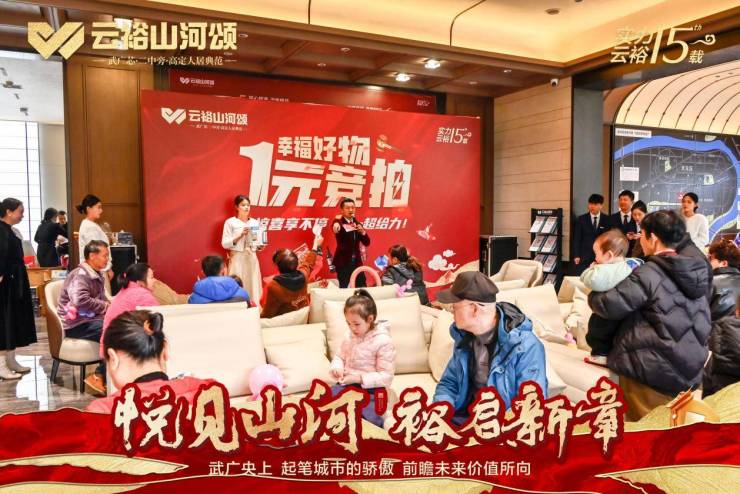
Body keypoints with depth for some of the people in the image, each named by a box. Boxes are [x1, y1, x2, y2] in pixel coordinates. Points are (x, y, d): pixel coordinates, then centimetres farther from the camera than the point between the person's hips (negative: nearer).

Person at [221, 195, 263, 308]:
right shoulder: (230, 222, -2)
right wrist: (240, 235, -16)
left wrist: (259, 246, -7)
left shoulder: (255, 222, 10)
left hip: (251, 258, 4)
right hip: (237, 259, -4)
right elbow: (224, 244, -7)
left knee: (253, 286, 4)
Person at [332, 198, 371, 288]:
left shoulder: (357, 224, 11)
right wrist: (336, 228, -57)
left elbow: (367, 243, 8)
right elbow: (335, 228, -33)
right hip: (343, 261, -6)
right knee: (343, 288, -5)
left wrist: (363, 232, -12)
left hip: (356, 261, 6)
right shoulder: (339, 223, -8)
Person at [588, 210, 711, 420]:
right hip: (690, 371, 7)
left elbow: (607, 305, -17)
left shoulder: (648, 273, -17)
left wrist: (593, 295, 3)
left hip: (654, 372, -7)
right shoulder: (694, 271, 6)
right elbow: (703, 325, 18)